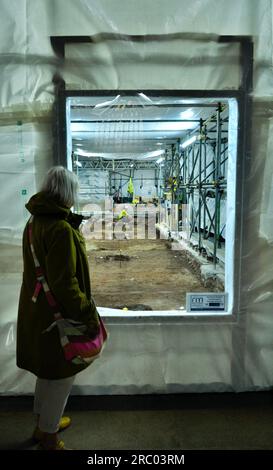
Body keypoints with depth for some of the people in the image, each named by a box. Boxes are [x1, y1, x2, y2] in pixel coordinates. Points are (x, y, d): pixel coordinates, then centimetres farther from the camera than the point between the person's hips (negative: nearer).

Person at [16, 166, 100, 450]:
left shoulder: (35, 223, 3)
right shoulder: (61, 229, -25)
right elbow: (64, 282, -27)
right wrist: (88, 316, -19)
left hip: (36, 311, 9)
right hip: (57, 317, -9)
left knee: (48, 371, 26)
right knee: (60, 376, 11)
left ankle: (44, 423, 47)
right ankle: (49, 439, 31)